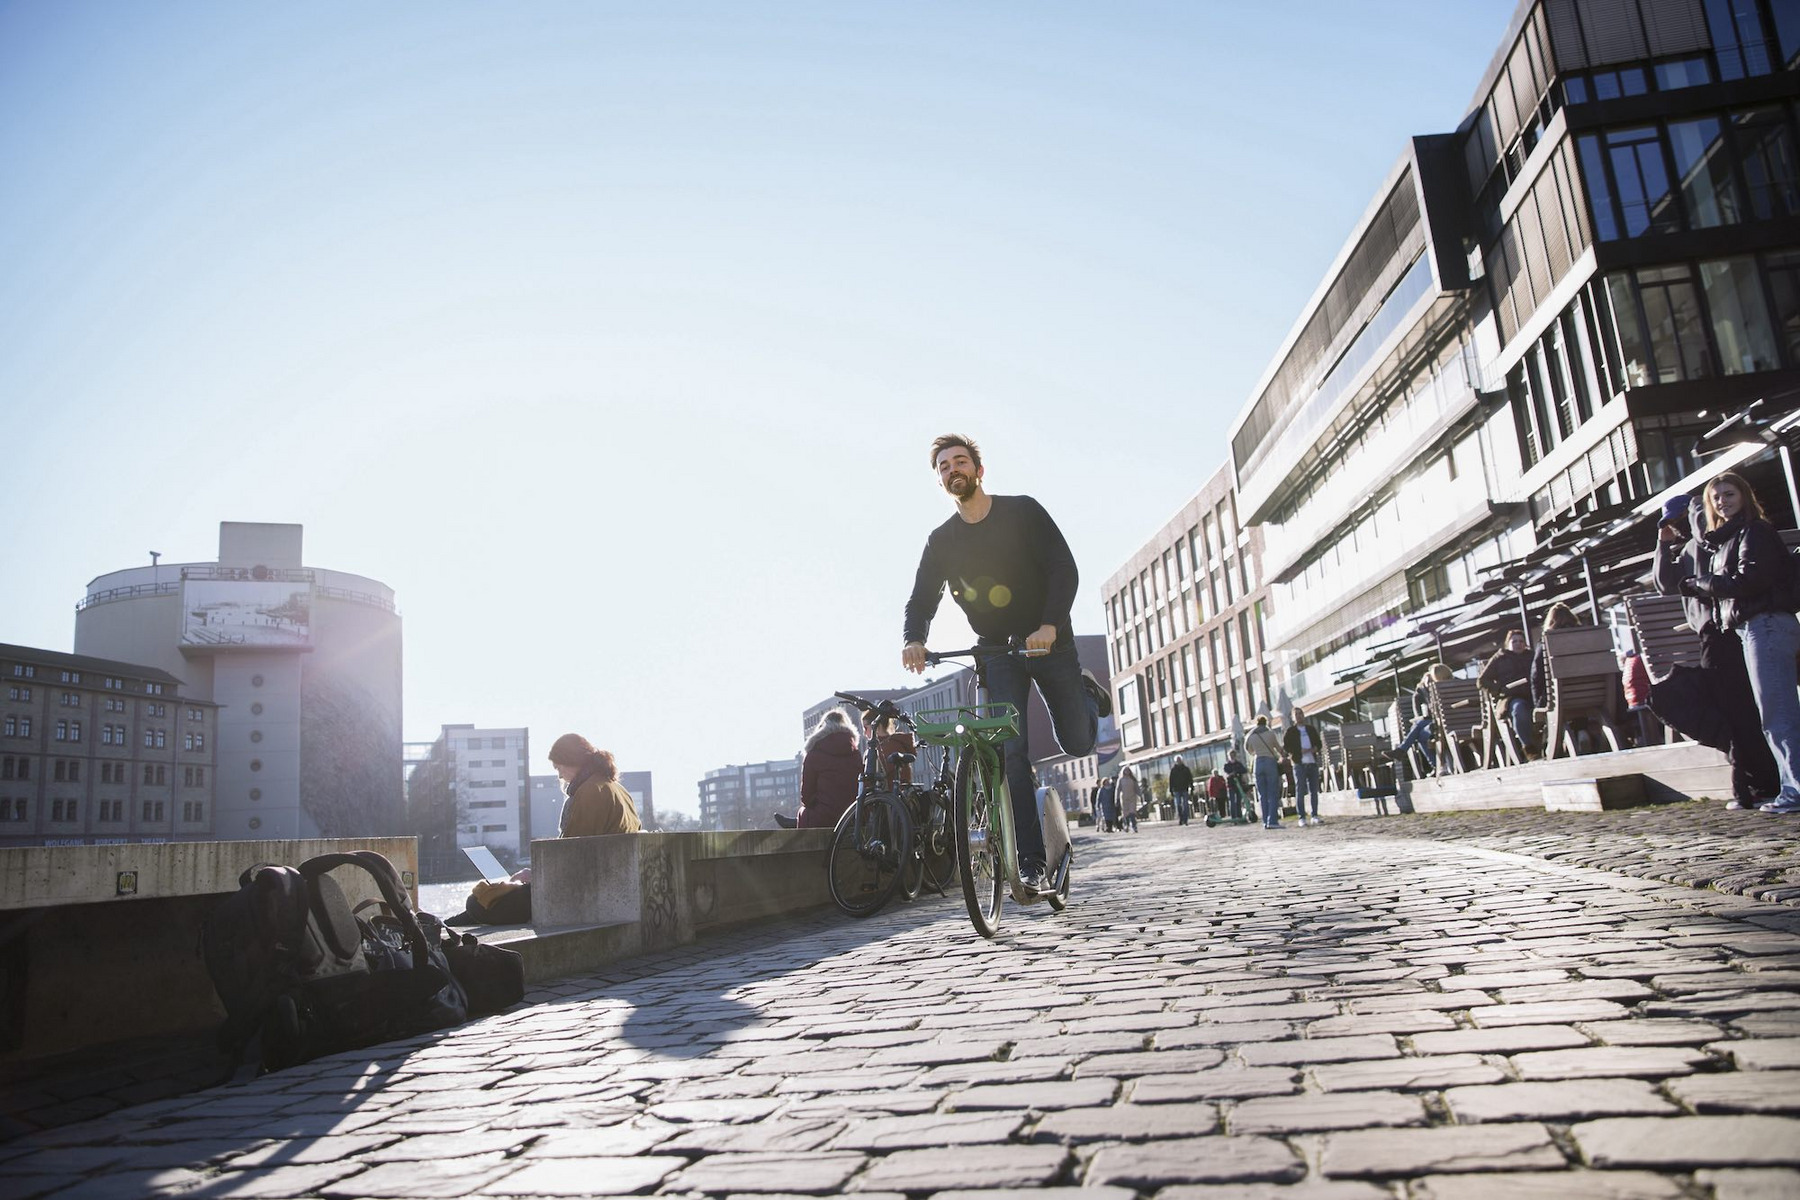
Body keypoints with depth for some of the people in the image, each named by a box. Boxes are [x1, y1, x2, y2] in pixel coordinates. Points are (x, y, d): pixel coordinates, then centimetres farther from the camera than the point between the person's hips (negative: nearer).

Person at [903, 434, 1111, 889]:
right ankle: (1030, 860, -7)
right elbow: (921, 600, -4)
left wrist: (1049, 625, -33)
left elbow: (1064, 568, -16)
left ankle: (1084, 689, 37)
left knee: (1078, 745, 3)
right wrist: (914, 640, -28)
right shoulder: (941, 541, 2)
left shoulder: (1022, 511, -7)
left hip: (1050, 642, -1)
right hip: (996, 651, 2)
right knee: (1010, 751, -12)